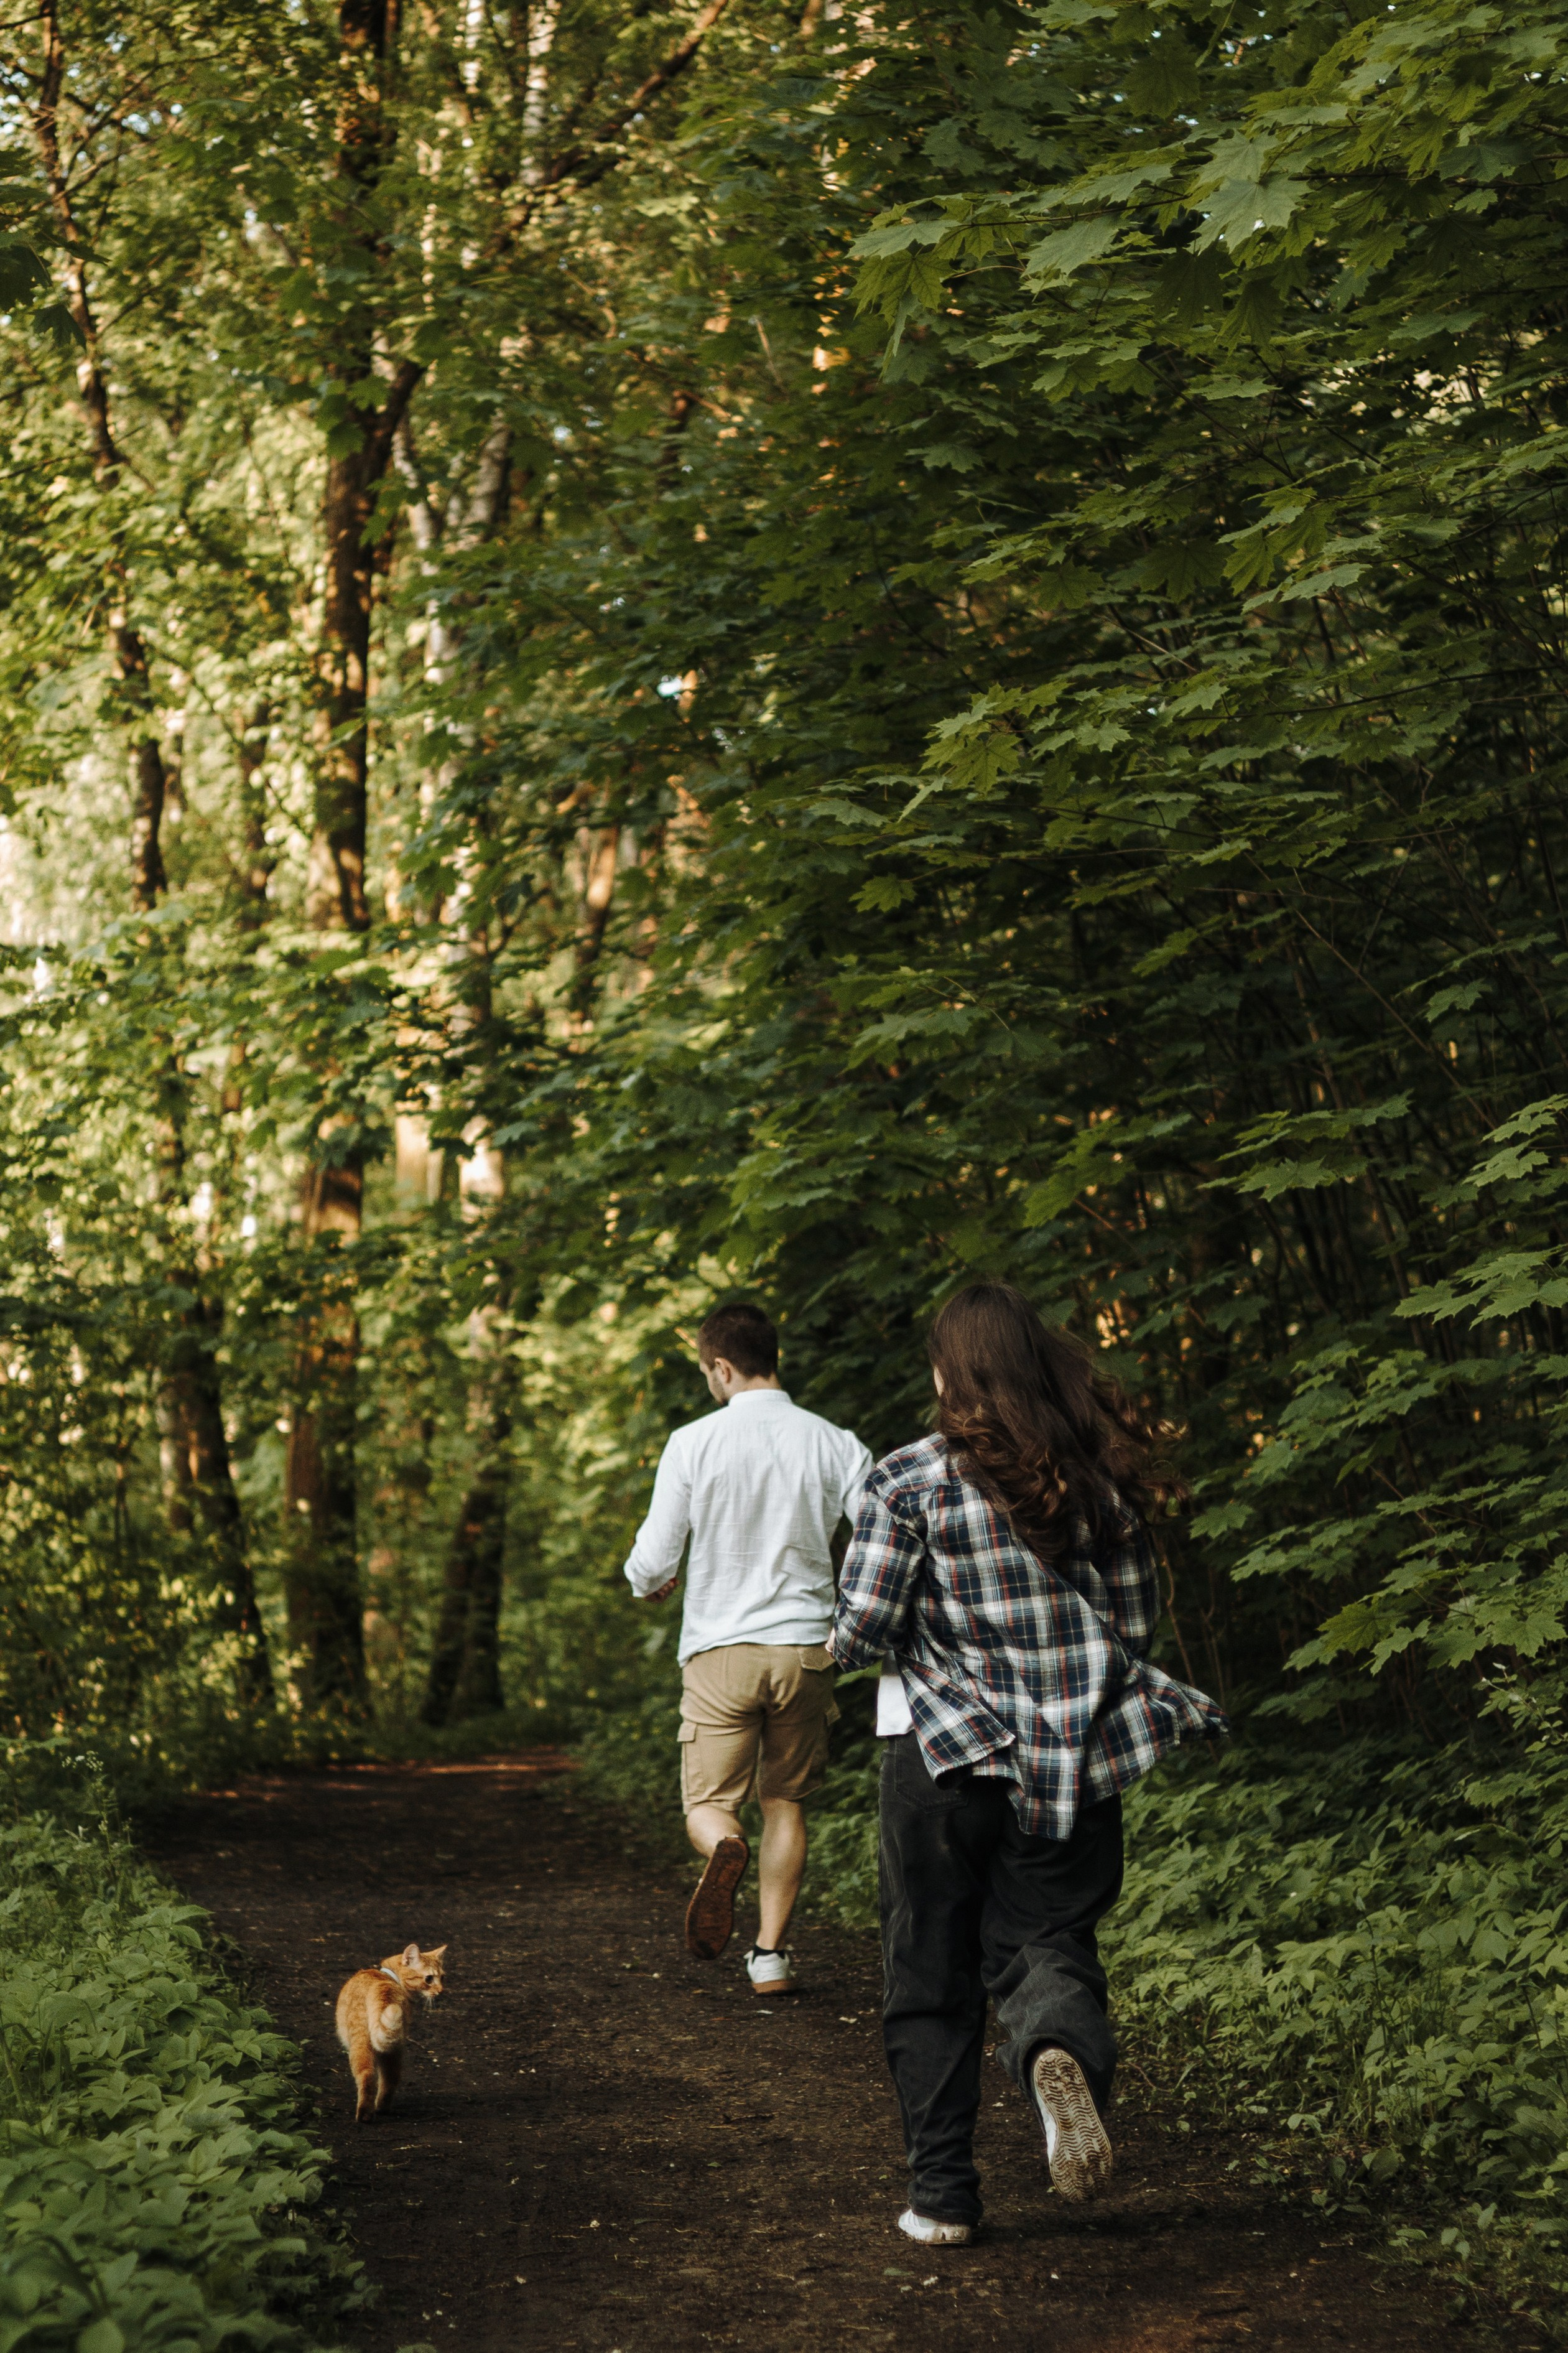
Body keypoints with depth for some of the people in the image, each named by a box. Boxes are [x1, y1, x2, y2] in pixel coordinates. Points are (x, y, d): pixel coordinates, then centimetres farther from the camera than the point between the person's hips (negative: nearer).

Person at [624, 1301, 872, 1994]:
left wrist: (646, 1585, 18)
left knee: (708, 1803, 7)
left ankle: (724, 1850, -28)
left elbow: (654, 1559, -5)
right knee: (785, 1802, 16)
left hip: (719, 1650, -2)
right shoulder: (834, 1444, -2)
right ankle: (771, 1954, 9)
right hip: (805, 1645, 2)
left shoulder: (693, 1444, -6)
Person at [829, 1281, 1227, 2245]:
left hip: (942, 1758, -2)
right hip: (1073, 1765, 2)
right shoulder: (1102, 1479, 1)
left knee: (931, 1981, 11)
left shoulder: (911, 1481, -9)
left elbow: (863, 1633, -11)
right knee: (1048, 1942, 9)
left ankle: (942, 2193, 12)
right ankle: (1065, 2052, -25)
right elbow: (1138, 1625, 7)